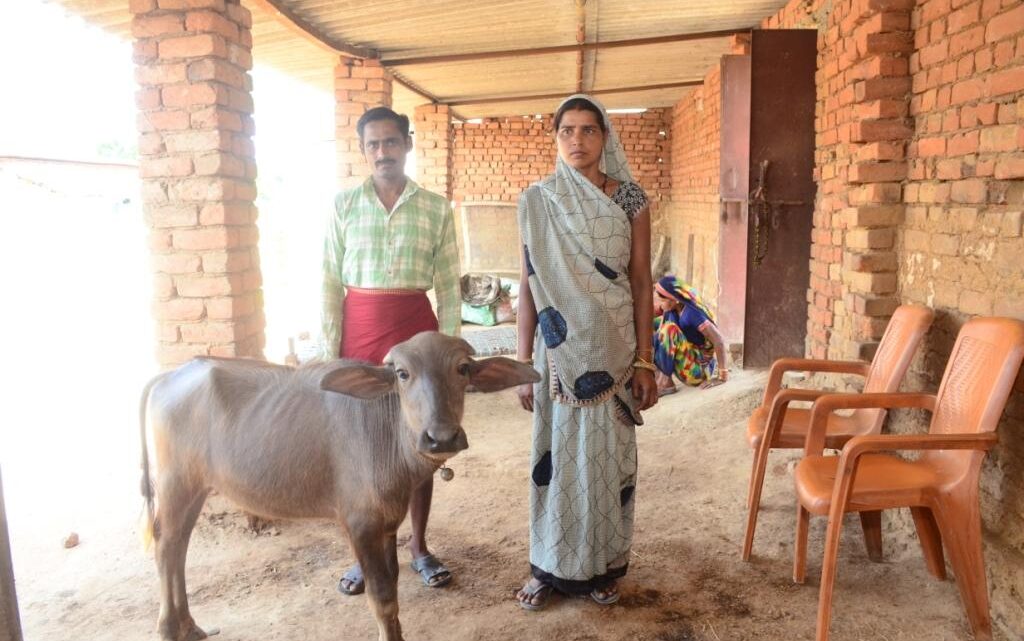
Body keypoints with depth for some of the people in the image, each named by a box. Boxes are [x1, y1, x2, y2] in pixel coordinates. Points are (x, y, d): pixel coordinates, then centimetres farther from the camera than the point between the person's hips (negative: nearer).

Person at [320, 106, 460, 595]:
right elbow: (330, 283, 2)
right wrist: (331, 352, -3)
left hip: (416, 327, 0)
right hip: (359, 329, 0)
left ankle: (419, 547, 24)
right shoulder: (344, 205, 3)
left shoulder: (436, 208, 2)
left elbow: (450, 287, 3)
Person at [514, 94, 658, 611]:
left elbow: (641, 283, 1)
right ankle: (549, 566, 24)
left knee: (608, 454, 8)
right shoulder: (537, 201, 1)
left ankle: (605, 564, 26)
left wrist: (644, 361, -3)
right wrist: (523, 362, -2)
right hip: (559, 349, 0)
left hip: (613, 349, 0)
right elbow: (528, 284, 1)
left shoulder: (630, 199, 0)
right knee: (556, 451, 7)